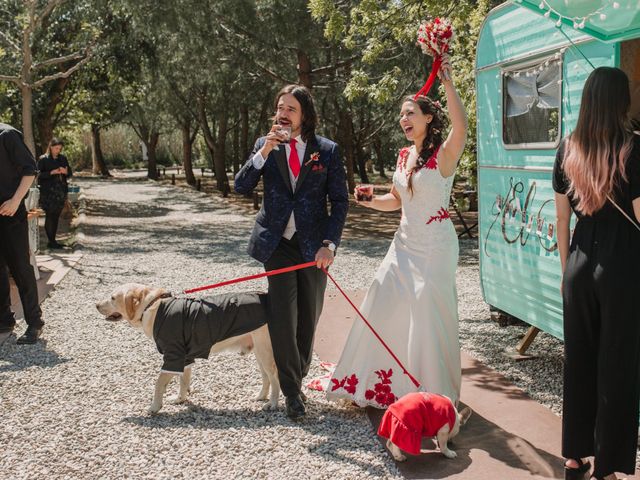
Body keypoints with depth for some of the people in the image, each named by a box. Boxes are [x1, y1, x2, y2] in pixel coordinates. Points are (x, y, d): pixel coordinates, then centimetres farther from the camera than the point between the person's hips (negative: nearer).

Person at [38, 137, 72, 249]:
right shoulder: (43, 159, -2)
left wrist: (66, 172, -7)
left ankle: (53, 240, 13)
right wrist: (52, 172, -18)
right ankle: (50, 241, 1)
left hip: (61, 192, 5)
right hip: (48, 192, -5)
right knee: (50, 215, -5)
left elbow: (70, 173, 15)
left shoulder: (63, 158, 12)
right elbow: (39, 175, -6)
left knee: (56, 216, 6)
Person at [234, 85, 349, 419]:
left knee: (309, 316, 9)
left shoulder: (327, 150, 0)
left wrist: (330, 244, -8)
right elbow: (241, 186, -5)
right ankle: (292, 391, 3)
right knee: (283, 317, -7)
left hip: (314, 246, 0)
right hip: (277, 243, 0)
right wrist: (265, 152, -16)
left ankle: (297, 377, 29)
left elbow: (340, 201, 1)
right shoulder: (265, 145, 4)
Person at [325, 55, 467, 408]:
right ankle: (383, 384, 27)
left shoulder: (444, 153, -12)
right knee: (383, 307, 10)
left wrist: (447, 83, -38)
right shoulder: (404, 156, 10)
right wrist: (368, 200, 1)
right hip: (405, 243, 8)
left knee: (428, 316, -3)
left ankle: (433, 393, 15)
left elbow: (461, 126, -34)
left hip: (434, 245, -7)